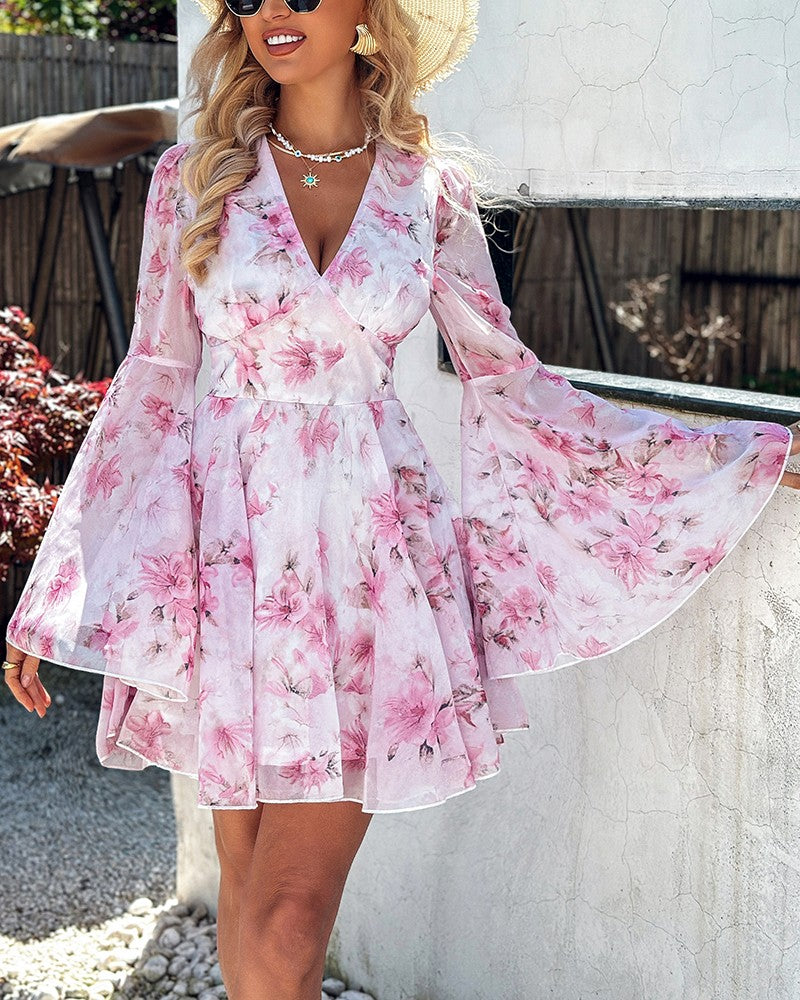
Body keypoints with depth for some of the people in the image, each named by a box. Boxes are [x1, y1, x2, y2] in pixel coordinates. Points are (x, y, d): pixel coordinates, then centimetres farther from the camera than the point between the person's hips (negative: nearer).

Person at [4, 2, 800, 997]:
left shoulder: (430, 191, 3)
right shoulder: (193, 176, 3)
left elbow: (507, 380, 10)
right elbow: (152, 383, 7)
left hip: (367, 546, -1)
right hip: (230, 538, 1)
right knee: (245, 873, 8)